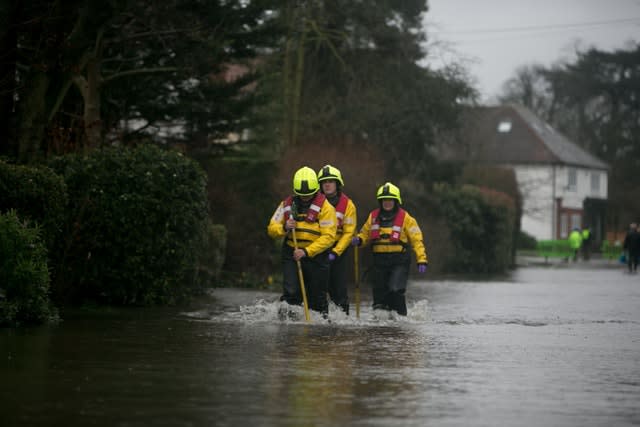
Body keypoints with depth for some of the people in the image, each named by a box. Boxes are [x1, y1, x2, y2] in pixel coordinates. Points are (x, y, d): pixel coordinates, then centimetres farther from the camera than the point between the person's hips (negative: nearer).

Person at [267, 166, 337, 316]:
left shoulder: (325, 207, -6)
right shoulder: (287, 204, 7)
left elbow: (328, 236, -13)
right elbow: (272, 229, 10)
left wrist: (306, 251, -22)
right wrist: (284, 228, -13)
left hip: (316, 255, -2)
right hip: (291, 253, 2)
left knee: (317, 297, 6)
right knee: (291, 292, -15)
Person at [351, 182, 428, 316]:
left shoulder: (405, 218, -2)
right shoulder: (374, 216, 10)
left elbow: (417, 240, -3)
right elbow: (365, 234, 20)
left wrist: (422, 260, -12)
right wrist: (359, 240, -4)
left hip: (399, 261, -4)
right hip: (380, 260, 4)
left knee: (395, 290, -18)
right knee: (379, 293, 8)